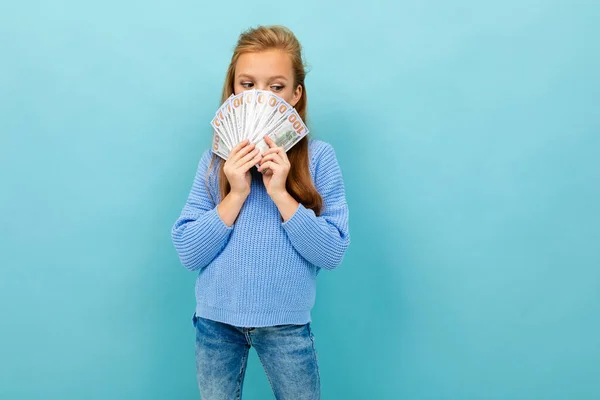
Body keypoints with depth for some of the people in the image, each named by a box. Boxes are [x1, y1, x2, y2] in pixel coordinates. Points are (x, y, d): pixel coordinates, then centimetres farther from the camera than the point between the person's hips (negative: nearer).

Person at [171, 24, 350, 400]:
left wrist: (281, 194, -20)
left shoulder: (318, 156, -7)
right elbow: (188, 253, -6)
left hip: (286, 323, -1)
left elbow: (333, 253, -12)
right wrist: (236, 194, -17)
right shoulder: (216, 159, -2)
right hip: (216, 319, 2)